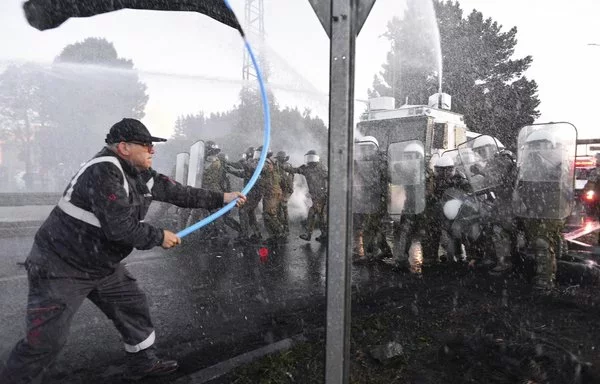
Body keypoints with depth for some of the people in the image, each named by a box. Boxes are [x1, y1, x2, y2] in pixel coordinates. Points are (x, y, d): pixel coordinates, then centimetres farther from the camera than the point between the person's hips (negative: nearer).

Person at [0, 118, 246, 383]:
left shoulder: (141, 175, 1)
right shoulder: (103, 172, -27)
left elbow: (177, 192, 9)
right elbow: (120, 227, -31)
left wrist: (222, 198, 12)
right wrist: (160, 237, -16)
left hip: (102, 264, 9)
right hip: (61, 268, -9)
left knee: (133, 306, 16)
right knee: (46, 340, -5)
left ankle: (144, 362, 33)